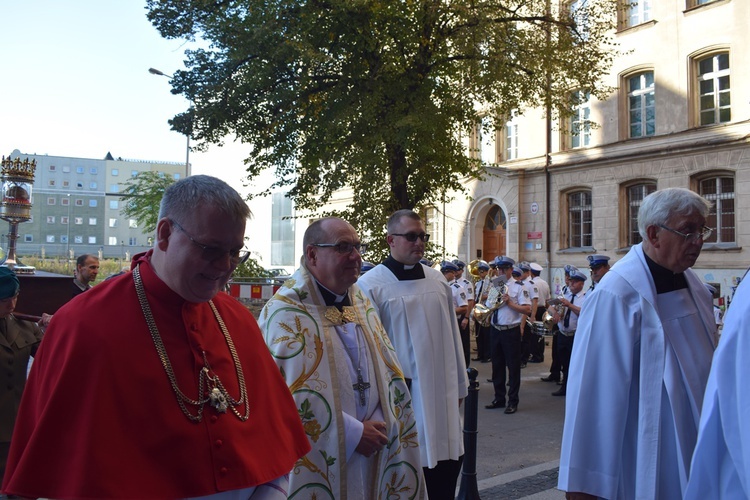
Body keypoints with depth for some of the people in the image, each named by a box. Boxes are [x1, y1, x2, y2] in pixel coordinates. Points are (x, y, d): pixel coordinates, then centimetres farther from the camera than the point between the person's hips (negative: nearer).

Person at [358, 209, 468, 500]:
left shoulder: (437, 280, 7)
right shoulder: (370, 286, -10)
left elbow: (452, 336, 12)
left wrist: (459, 385, 14)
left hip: (442, 395, 5)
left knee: (447, 473, 13)